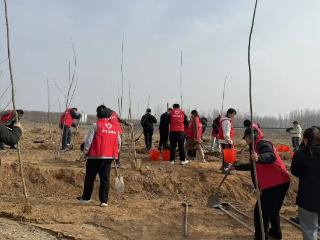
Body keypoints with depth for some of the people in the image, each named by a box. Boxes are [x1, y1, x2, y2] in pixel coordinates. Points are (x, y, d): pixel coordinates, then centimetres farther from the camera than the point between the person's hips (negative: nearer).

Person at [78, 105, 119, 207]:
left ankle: (86, 198, 23)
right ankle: (104, 200, 6)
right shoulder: (115, 127, 7)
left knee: (90, 177, 10)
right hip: (109, 157, 4)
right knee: (105, 178, 8)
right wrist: (115, 155, 22)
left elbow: (89, 140, -7)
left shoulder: (96, 125, -8)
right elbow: (117, 142, 12)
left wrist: (85, 152, 5)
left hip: (95, 156, -4)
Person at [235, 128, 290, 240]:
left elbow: (271, 156, -33)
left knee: (260, 212, -4)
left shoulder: (261, 144, -12)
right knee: (273, 210, 27)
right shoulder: (257, 146, 20)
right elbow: (253, 166, 33)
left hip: (275, 184, -11)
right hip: (280, 183, 11)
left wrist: (259, 158, -52)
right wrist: (237, 166, 38)